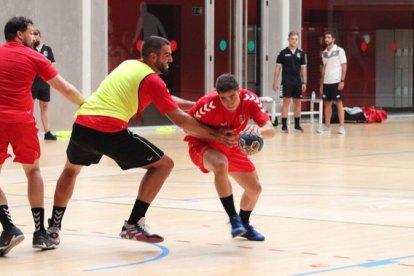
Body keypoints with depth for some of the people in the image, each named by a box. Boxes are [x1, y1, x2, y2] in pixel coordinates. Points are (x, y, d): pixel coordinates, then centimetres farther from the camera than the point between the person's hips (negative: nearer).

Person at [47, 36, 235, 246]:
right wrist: (214, 135, 7)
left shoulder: (128, 65, 24)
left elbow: (166, 99, 35)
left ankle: (53, 227, 32)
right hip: (109, 132, -7)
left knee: (71, 170, 36)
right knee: (164, 164, 6)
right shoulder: (151, 79, 1)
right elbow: (180, 119, 0)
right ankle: (133, 224, 0)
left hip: (81, 125, 8)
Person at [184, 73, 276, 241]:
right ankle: (233, 219, -27)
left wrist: (259, 130, -55)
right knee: (221, 165, -39)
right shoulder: (208, 104, -33)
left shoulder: (250, 100, -24)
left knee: (255, 188, 7)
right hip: (203, 145, -5)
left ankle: (244, 224, 37)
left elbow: (270, 130, -31)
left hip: (231, 148, 5)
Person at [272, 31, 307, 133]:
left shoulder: (301, 53, 8)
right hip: (287, 82, -3)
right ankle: (284, 125, -3)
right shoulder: (283, 53, -1)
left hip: (298, 82, 3)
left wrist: (304, 82, 4)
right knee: (286, 102, -6)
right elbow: (278, 68, 0)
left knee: (297, 103, 8)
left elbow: (303, 68, 10)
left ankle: (297, 125, 17)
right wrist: (275, 82, -5)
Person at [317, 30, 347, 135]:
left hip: (336, 81, -6)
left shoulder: (339, 51, -4)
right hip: (326, 82, 6)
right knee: (327, 103, 8)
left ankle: (341, 126, -4)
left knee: (339, 103, -5)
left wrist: (342, 81, -14)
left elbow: (344, 66, -6)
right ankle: (327, 126, 14)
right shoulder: (324, 53, 13)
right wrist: (321, 83, 13)